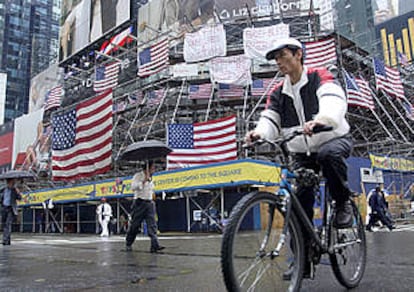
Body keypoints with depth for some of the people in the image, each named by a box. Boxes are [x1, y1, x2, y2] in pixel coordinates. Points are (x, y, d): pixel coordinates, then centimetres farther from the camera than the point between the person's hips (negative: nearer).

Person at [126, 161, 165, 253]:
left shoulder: (150, 178, 15)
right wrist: (144, 180, -20)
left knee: (152, 225, -8)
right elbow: (133, 187, -18)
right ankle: (128, 244, 21)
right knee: (135, 225, 3)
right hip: (139, 203, -5)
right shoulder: (138, 175, -4)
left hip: (150, 204, 5)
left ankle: (155, 246, -16)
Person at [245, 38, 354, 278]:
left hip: (335, 139, -4)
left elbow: (334, 100, -30)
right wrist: (259, 132, -32)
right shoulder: (278, 93, 5)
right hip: (302, 153, 4)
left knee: (328, 153, -40)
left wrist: (321, 119, -53)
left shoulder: (320, 77, -9)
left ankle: (344, 204, -14)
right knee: (299, 203, -4)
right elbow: (270, 120, -7)